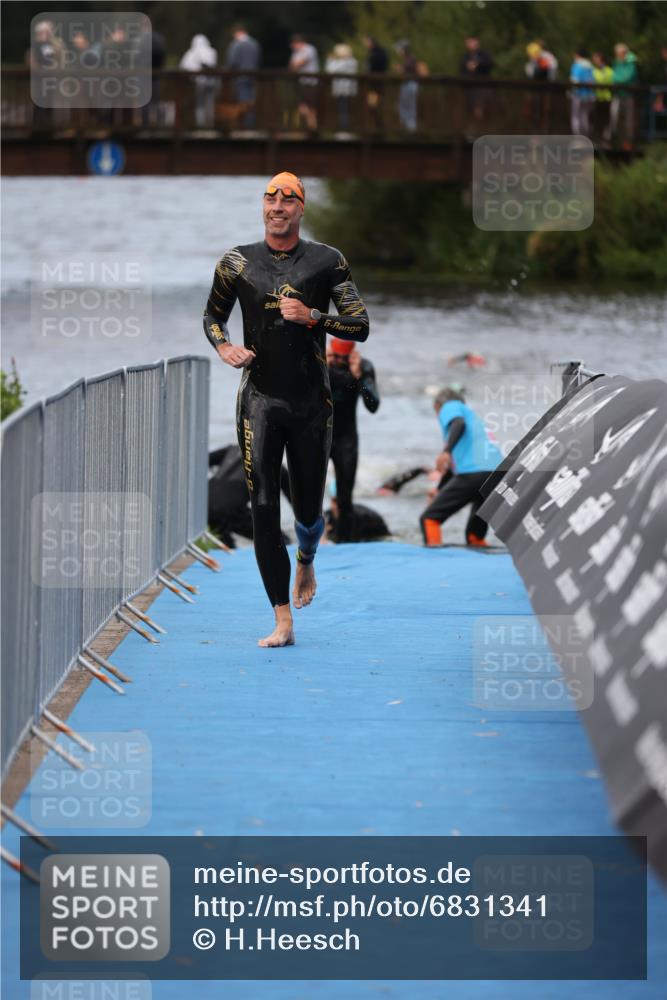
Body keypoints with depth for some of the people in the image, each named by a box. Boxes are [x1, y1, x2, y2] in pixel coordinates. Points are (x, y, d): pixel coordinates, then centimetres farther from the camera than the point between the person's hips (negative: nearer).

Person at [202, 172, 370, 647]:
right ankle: (283, 622, -10)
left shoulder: (328, 261, 1)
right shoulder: (237, 262, 5)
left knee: (308, 510, 8)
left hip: (311, 401, 0)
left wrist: (312, 317, -15)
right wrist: (224, 347, -1)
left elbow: (360, 326, 1)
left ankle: (306, 563, 45)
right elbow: (213, 315, 20)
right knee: (263, 509, -10)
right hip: (259, 399, 0)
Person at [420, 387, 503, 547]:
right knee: (475, 536, 20)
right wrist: (439, 491, 53)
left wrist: (446, 451, -25)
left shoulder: (450, 406, 15)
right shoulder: (472, 414, 37)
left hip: (473, 473, -8)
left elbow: (459, 424, -11)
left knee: (429, 519, -3)